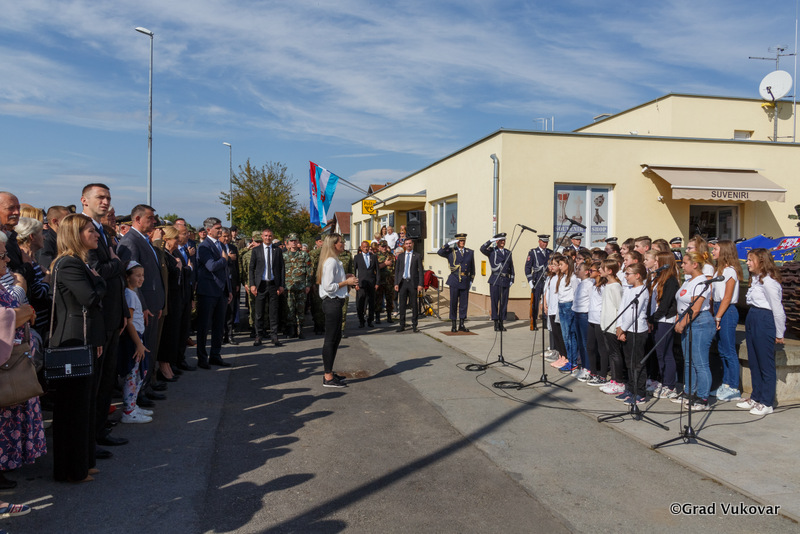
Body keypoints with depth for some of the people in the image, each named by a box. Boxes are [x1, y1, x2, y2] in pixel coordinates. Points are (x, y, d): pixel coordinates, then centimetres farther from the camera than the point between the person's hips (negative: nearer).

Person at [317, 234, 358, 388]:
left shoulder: (334, 261, 16)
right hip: (332, 302, -11)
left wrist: (344, 277, 12)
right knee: (330, 339, -6)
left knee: (336, 337, 17)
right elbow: (328, 286, -22)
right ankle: (328, 378, 0)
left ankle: (328, 373, 26)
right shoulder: (331, 262, -17)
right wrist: (346, 282, -15)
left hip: (334, 302, 11)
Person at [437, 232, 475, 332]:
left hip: (465, 281, 2)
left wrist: (471, 280, 9)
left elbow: (472, 267, 15)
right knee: (453, 303, 1)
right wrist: (449, 244, -16)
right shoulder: (451, 252, 4)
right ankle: (453, 325, 10)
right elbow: (440, 252, -13)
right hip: (454, 281, -2)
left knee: (464, 303, 4)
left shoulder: (470, 252, 11)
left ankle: (461, 325, 13)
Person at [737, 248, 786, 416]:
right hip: (752, 320, 10)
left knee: (766, 364, -1)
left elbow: (777, 309, -14)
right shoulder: (755, 279, 14)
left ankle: (767, 403, 7)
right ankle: (756, 397, 25)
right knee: (754, 363, 15)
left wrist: (779, 334, -10)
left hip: (765, 322, -10)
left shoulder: (768, 281, -16)